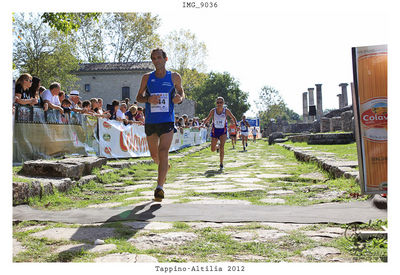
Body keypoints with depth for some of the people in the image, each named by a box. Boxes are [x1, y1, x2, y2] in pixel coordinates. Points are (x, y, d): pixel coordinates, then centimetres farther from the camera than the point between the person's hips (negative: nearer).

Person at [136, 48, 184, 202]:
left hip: (167, 121, -2)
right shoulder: (147, 78, 5)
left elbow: (181, 92, 18)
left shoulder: (174, 77, 4)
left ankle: (159, 187, -13)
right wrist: (148, 99, -14)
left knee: (163, 152, -15)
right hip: (150, 121, 3)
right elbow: (138, 97, 9)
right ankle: (165, 166, 48)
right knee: (154, 155, 14)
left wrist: (180, 98, -6)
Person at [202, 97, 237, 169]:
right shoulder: (213, 111, -6)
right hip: (215, 130, 2)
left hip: (223, 131, -2)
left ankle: (221, 164, -6)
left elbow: (233, 118, 5)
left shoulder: (226, 110, -7)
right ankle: (217, 148, 46)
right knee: (212, 150, 6)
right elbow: (207, 119, 5)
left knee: (222, 147, -21)